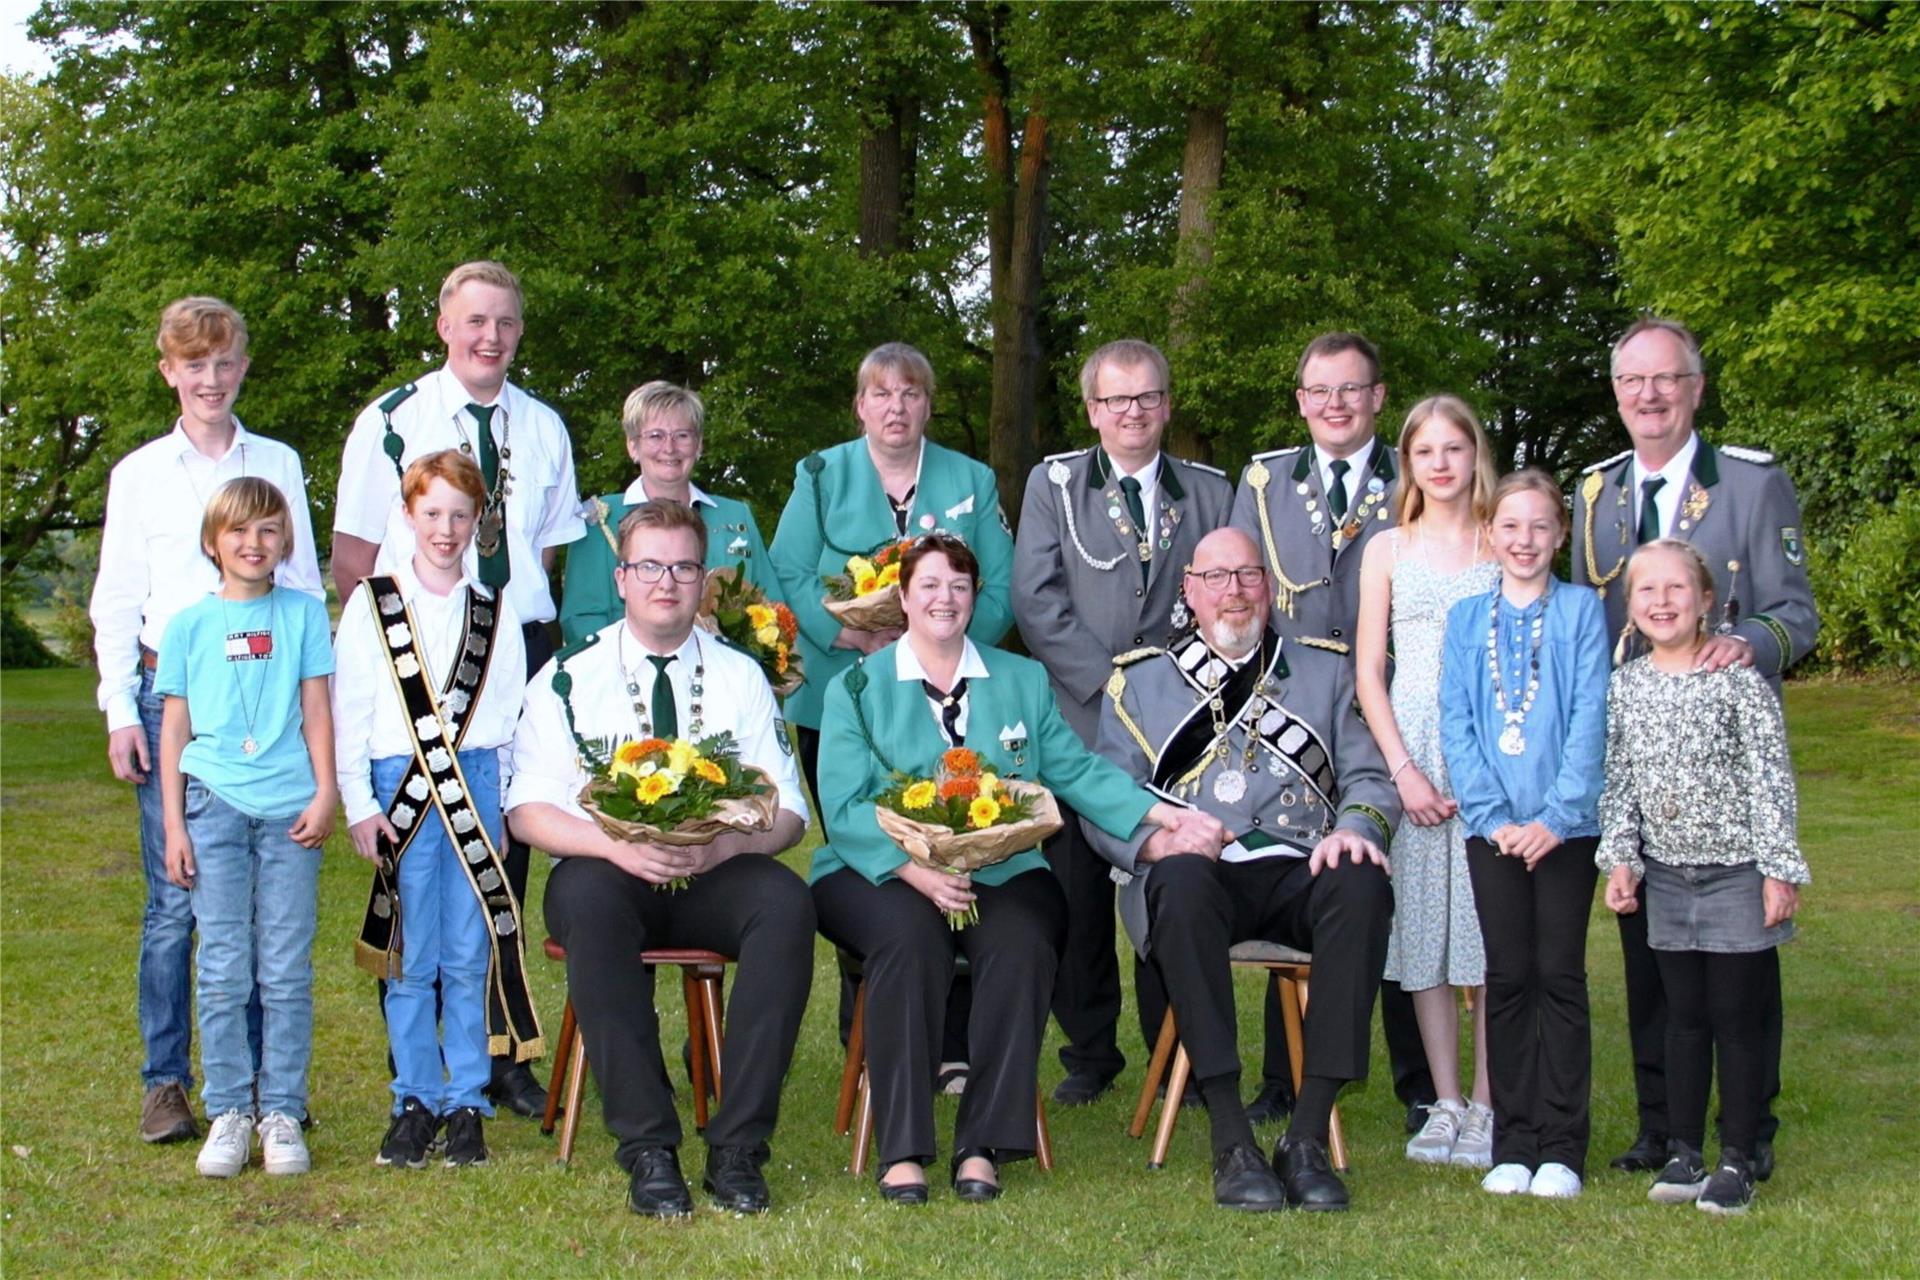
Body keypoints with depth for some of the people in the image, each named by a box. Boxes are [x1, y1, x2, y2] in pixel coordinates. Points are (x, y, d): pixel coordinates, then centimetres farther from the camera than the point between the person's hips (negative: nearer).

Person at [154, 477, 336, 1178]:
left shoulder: (303, 615, 8)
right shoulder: (189, 625, 9)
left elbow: (316, 712, 7)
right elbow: (174, 728, 10)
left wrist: (325, 794, -3)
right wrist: (173, 824, 4)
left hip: (291, 810, 0)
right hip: (215, 805, 0)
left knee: (287, 973, 1)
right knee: (223, 972, 0)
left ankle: (282, 1113, 8)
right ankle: (228, 1113, 8)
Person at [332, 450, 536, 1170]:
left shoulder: (494, 613, 13)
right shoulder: (371, 604, 8)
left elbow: (513, 715, 12)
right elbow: (348, 712, 4)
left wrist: (510, 796, 0)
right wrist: (359, 805, -3)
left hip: (477, 787, 1)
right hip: (400, 786, -1)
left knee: (470, 955, 1)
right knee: (411, 958, 1)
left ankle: (467, 1104, 9)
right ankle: (415, 1102, 11)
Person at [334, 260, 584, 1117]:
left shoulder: (543, 429, 11)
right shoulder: (392, 422, -1)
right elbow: (351, 557, 0)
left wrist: (526, 628, 4)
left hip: (520, 653, 4)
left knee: (506, 854, 8)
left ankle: (500, 1055, 17)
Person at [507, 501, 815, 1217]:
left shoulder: (741, 677, 11)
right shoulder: (569, 678, 5)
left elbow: (789, 810, 5)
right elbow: (528, 810, -2)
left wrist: (727, 844, -18)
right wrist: (618, 846, -20)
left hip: (716, 876, 2)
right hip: (609, 870, -1)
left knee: (786, 901, -31)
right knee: (587, 899, -37)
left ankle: (738, 1148, -28)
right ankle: (648, 1150, -34)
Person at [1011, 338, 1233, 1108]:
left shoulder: (1210, 492, 13)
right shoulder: (1053, 484, 9)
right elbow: (1036, 599, -1)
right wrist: (1108, 679, -9)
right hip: (1078, 719, 0)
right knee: (1077, 896, 1)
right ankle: (1089, 1054, 13)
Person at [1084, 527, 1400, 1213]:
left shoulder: (1325, 672, 23)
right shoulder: (1140, 681, 19)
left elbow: (1369, 778, 13)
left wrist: (1355, 828, -11)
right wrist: (1155, 839, -13)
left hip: (1300, 868, 1)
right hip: (1201, 872, -1)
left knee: (1362, 886, -33)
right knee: (1182, 880, -37)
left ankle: (1308, 1137, -30)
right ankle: (1231, 1142, -34)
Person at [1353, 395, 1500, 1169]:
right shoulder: (1387, 550, 10)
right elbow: (1368, 670, 7)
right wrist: (1404, 770, -5)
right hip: (1410, 752, 2)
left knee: (1491, 925, -4)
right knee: (1422, 925, 2)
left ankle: (1486, 1107, 3)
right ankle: (1444, 1105, 9)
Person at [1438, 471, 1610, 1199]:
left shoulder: (1580, 611, 2)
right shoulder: (1467, 619, 8)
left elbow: (1590, 721, -5)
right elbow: (1456, 725, 2)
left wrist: (1557, 816, -13)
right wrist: (1492, 816, -9)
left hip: (1565, 826, -2)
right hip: (1493, 828, 2)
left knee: (1559, 976, 0)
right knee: (1507, 978, 4)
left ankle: (1561, 1146, 5)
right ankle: (1512, 1142, 11)